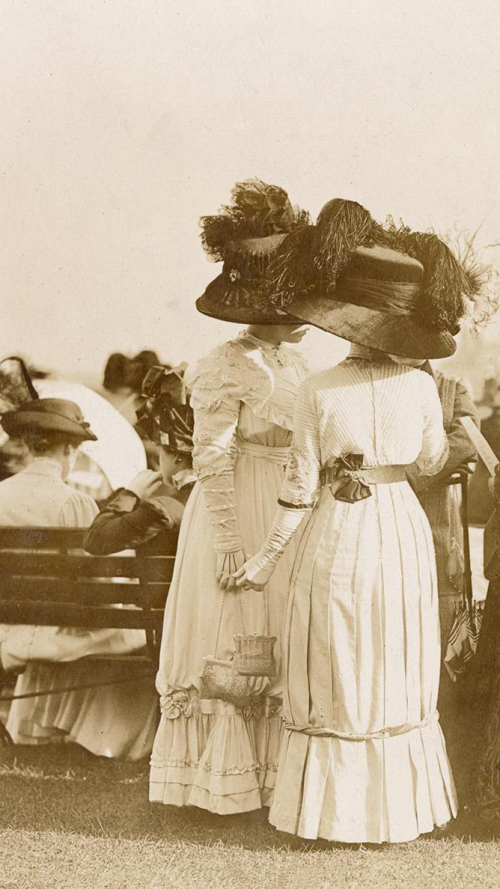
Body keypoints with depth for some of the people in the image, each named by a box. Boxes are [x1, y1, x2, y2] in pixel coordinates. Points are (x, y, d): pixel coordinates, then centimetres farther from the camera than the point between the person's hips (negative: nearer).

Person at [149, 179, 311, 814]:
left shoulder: (293, 365, 10)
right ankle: (223, 779, 12)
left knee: (279, 638, 11)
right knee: (233, 638, 1)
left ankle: (272, 766, 21)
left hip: (290, 517, 8)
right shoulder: (223, 369, -14)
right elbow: (213, 462, -17)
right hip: (239, 517, -8)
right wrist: (228, 541, -19)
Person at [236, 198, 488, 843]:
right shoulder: (419, 386, -6)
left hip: (339, 533, -2)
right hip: (404, 531, 2)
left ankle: (335, 811, 16)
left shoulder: (318, 391, -12)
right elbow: (433, 463, 8)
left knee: (338, 676, 10)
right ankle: (399, 811, 23)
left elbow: (302, 485, -9)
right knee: (399, 676, 15)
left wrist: (269, 555, 1)